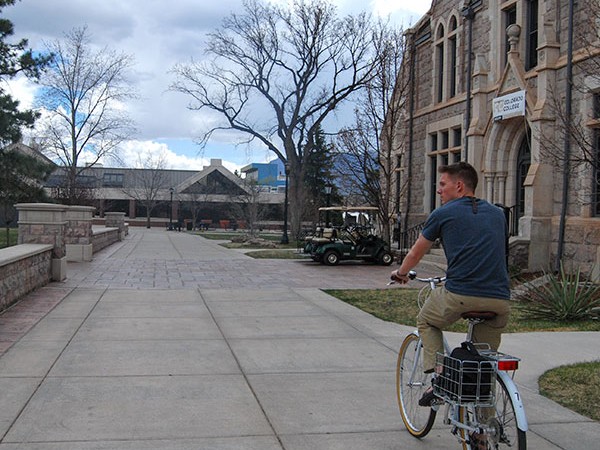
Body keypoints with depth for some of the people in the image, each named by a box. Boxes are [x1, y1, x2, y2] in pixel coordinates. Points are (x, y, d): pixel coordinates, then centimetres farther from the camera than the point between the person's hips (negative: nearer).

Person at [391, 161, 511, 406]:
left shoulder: (443, 214, 8)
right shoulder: (497, 213, 20)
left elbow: (415, 253, 20)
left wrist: (401, 273, 40)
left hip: (459, 294, -4)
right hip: (499, 300, 4)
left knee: (426, 322, 26)